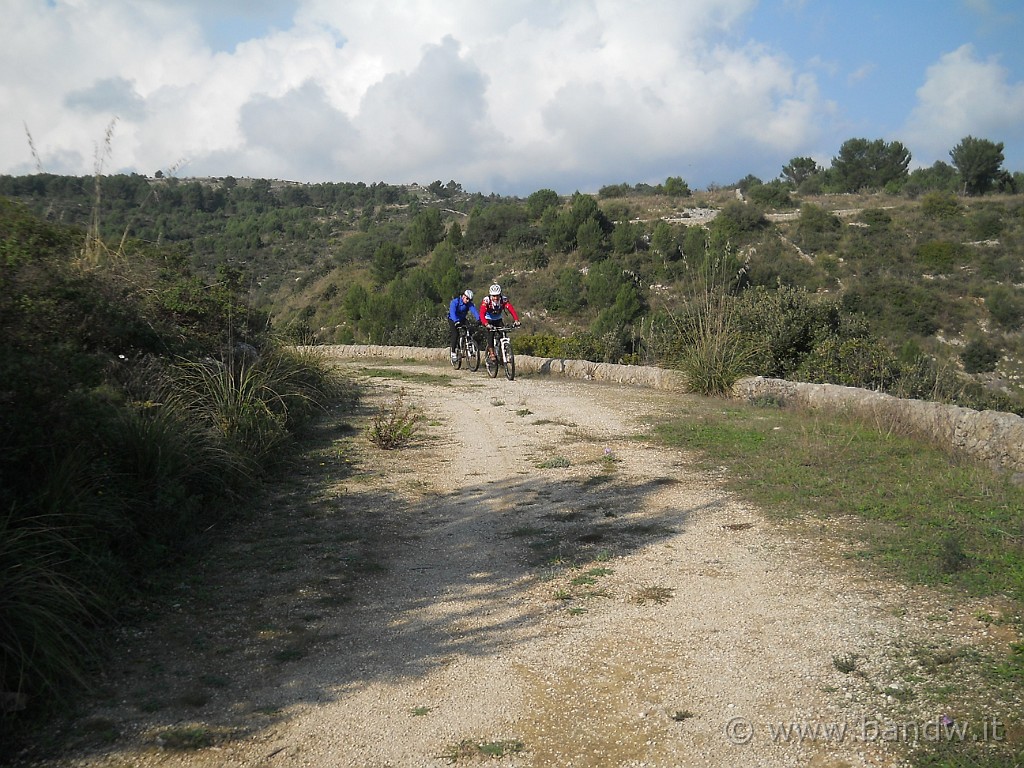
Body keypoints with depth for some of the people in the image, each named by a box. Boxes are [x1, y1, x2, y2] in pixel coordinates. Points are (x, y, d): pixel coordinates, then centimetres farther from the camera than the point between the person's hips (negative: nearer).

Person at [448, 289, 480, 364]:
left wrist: (478, 319, -47)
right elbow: (452, 312, -38)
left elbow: (474, 311, -29)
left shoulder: (469, 303, -14)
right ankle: (453, 352, -15)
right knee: (455, 334, -23)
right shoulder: (455, 301, -25)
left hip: (462, 319, 4)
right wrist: (456, 321, -55)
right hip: (453, 320, -4)